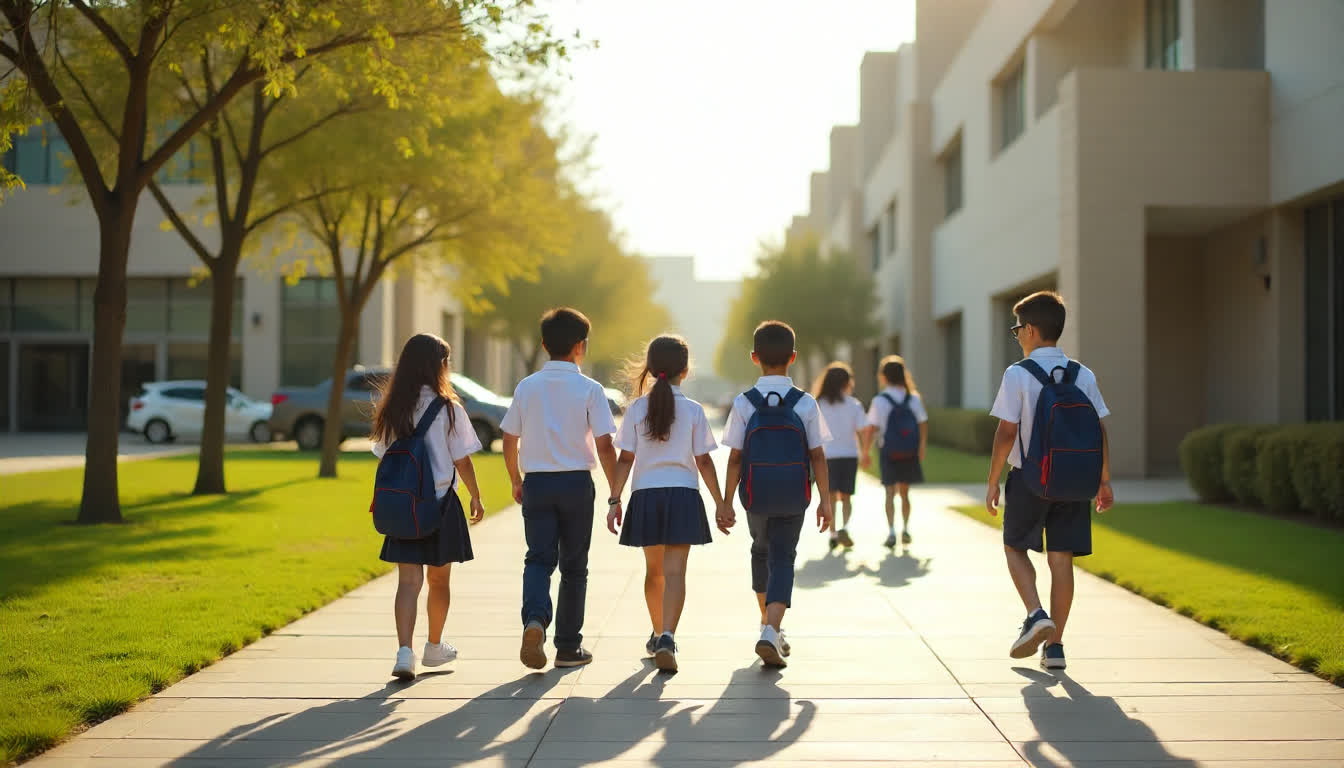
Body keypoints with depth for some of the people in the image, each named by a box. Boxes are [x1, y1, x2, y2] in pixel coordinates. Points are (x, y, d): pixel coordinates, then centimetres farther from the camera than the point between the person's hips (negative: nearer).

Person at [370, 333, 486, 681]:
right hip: (441, 502, -2)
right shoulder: (448, 409, -10)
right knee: (438, 579, 15)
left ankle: (404, 652, -16)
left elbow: (384, 457, 6)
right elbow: (462, 460, -7)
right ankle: (434, 647, 31)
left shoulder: (390, 408, 1)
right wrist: (476, 496, 7)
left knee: (409, 580, 0)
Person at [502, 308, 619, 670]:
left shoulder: (526, 387, 3)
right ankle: (568, 647, 15)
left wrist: (516, 481, 22)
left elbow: (509, 441, 8)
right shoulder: (589, 389, -6)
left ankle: (534, 620, -25)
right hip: (576, 482, -2)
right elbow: (605, 445, -9)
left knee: (539, 559, 3)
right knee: (574, 566, 10)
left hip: (536, 484, 2)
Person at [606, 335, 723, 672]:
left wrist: (614, 500, 3)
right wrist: (719, 503, 6)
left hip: (645, 494, 2)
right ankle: (667, 636, -22)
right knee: (675, 572, -5)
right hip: (682, 494, -2)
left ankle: (657, 635, 33)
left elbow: (625, 459, -2)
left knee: (654, 570, 18)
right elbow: (703, 461, -1)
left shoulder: (637, 409, 0)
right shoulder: (693, 410, -3)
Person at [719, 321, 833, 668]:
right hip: (794, 498, -1)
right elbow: (817, 456, -4)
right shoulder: (806, 403, -6)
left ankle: (768, 623, 37)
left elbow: (735, 458, -6)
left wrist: (726, 502, 0)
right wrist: (825, 499, 4)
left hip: (756, 497, 1)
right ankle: (772, 630, -15)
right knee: (783, 558, 4)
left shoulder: (743, 403, -8)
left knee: (761, 552, 22)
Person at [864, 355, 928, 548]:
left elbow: (872, 429, -10)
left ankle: (891, 532, -10)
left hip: (889, 452, -3)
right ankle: (905, 529, 20)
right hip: (910, 452, 3)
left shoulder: (879, 401, -8)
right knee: (904, 493, 16)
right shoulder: (913, 398, 3)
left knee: (890, 493, 1)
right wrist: (922, 447, 12)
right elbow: (923, 424, 3)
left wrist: (865, 452, -2)